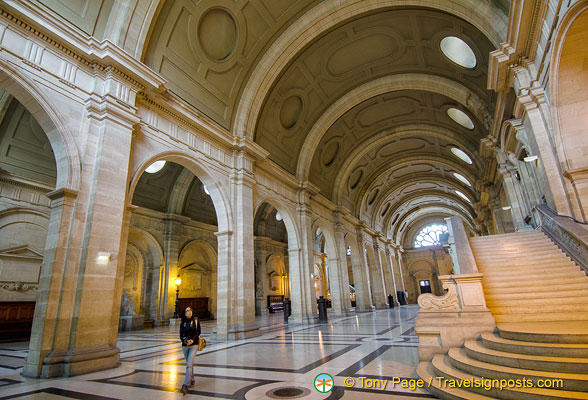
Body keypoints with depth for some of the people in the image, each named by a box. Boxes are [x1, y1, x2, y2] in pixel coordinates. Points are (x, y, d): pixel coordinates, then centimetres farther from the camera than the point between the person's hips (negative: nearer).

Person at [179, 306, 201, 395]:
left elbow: (198, 332, -4)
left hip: (194, 345, -4)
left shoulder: (196, 320, -2)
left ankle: (185, 386, -14)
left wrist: (192, 340, -19)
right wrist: (185, 341, -18)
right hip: (185, 345, 4)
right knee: (190, 364, 16)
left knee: (189, 365, -13)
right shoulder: (182, 323, 6)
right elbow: (181, 335, 2)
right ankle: (192, 381, 31)